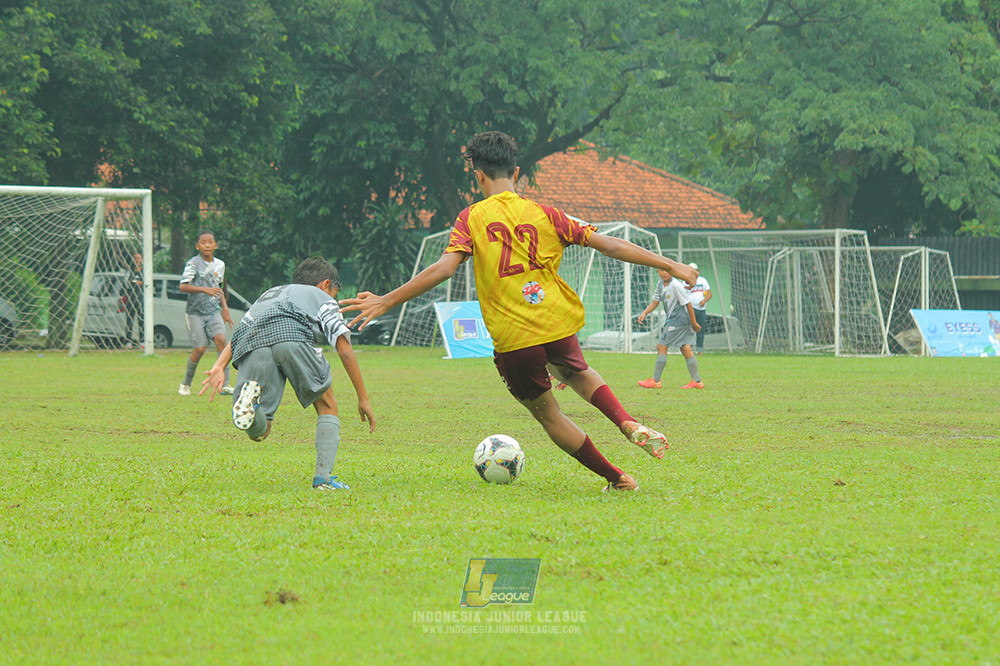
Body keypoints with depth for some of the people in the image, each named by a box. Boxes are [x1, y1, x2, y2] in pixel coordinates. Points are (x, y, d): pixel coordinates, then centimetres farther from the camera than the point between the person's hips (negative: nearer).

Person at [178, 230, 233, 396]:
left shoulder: (220, 264, 10)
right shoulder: (193, 264, -8)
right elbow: (183, 286, -19)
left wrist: (225, 307, 15)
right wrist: (205, 290, -28)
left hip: (213, 311, 4)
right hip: (195, 312, -4)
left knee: (220, 339, -20)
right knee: (200, 348, -10)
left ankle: (225, 384, -19)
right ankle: (186, 385, 13)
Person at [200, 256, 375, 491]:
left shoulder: (267, 295, 46)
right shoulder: (323, 299, 34)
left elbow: (238, 333, 28)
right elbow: (344, 348, 22)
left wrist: (219, 366, 14)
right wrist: (363, 398, 24)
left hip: (250, 347, 3)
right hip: (292, 332, -3)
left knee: (258, 431, 6)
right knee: (326, 405, 18)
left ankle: (250, 395, -29)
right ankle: (323, 477, 2)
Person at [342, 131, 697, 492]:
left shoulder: (471, 218, -3)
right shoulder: (544, 215, 3)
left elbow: (444, 268, -15)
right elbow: (609, 245, 0)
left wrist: (386, 301, -12)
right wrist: (670, 265, 5)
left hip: (512, 337, -3)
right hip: (558, 323, 3)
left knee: (546, 413, 18)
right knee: (576, 373, 34)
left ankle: (616, 476, 17)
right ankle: (628, 423, 7)